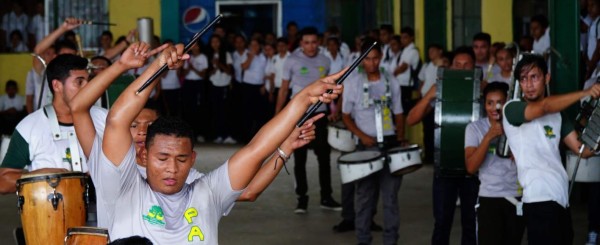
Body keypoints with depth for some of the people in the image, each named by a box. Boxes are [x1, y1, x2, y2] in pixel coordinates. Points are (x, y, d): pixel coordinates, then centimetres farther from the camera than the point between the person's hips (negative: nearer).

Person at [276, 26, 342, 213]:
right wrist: (277, 115, -5)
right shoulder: (292, 61, -2)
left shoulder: (324, 61, 5)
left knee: (324, 157, 5)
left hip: (319, 114, 2)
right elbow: (284, 89, 0)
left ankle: (326, 198, 13)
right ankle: (302, 199, 9)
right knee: (300, 159, 3)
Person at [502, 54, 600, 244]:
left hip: (562, 198, 7)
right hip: (540, 199, -7)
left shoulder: (557, 115, 19)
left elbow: (583, 150, 13)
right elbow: (545, 106, -21)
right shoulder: (512, 109, -2)